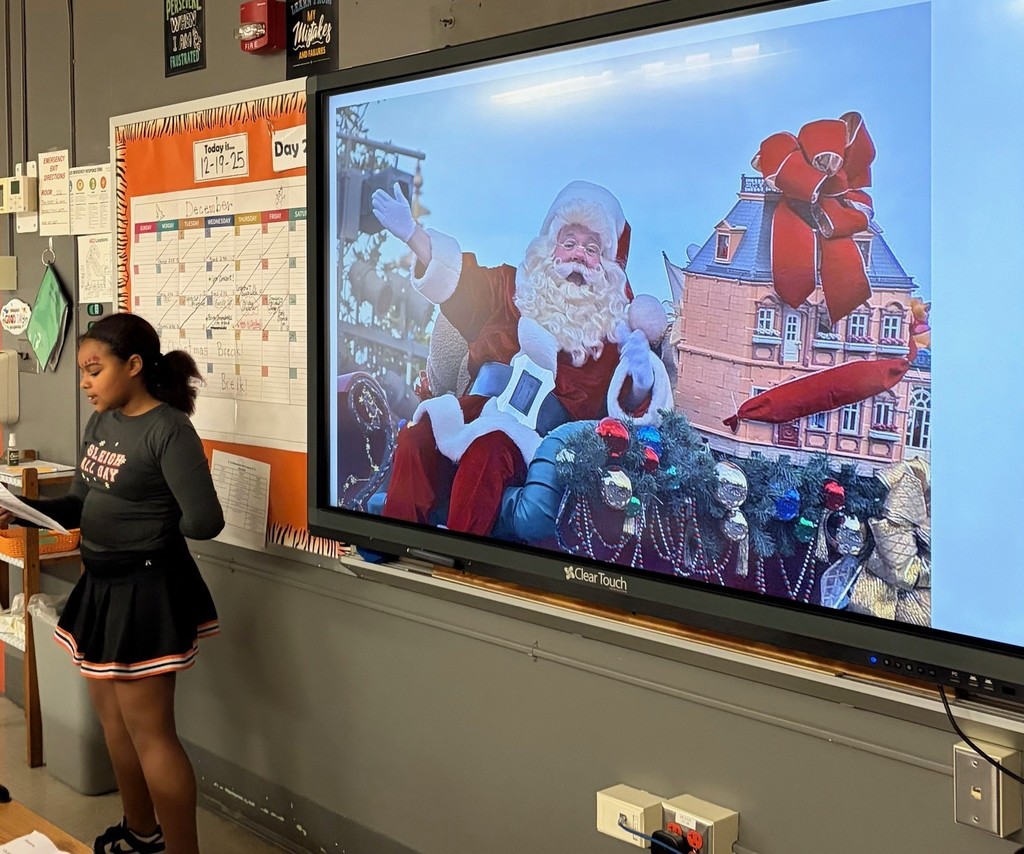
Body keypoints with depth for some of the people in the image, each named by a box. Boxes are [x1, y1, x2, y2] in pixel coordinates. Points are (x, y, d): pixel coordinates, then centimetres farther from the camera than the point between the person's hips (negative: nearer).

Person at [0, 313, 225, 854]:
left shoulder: (169, 430, -20)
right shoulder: (102, 424, 7)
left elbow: (203, 521, -26)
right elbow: (80, 504, 10)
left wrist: (156, 533, -7)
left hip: (147, 588, -9)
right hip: (101, 583, 9)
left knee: (148, 729, -1)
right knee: (110, 712, 20)